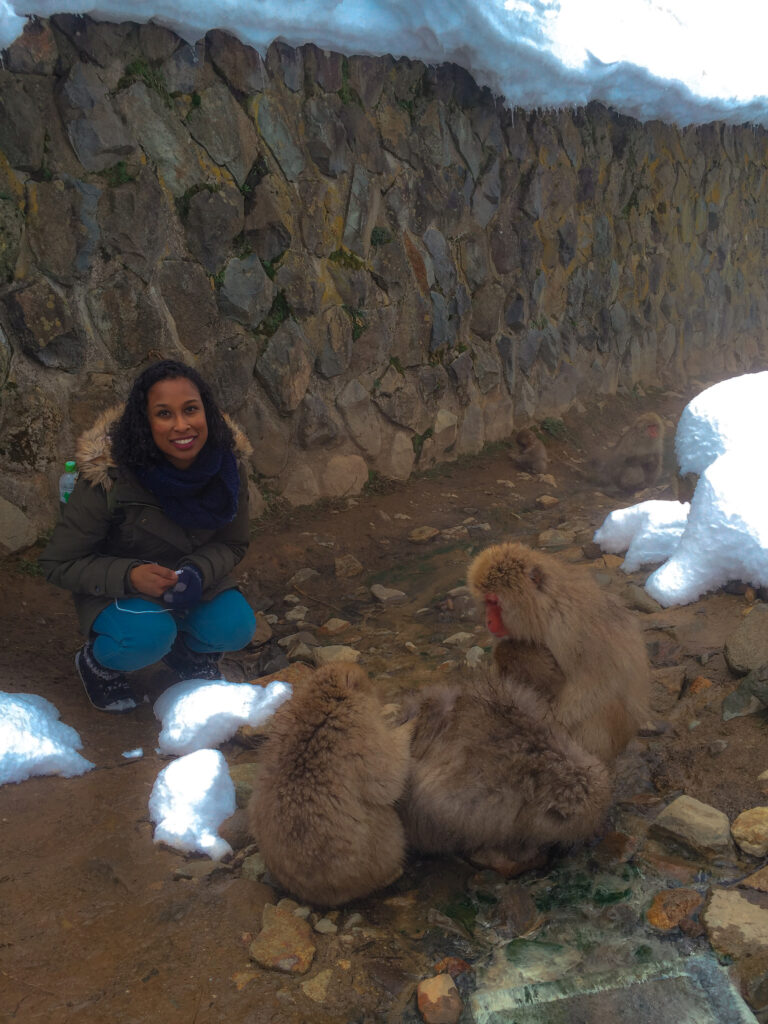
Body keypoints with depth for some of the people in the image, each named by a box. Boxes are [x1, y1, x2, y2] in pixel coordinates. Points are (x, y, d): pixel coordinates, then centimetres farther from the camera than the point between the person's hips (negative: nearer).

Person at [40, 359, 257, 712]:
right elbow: (57, 563, -18)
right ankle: (97, 661, 3)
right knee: (148, 636, -33)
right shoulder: (108, 475, -27)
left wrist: (197, 571, -26)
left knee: (236, 627, -22)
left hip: (192, 587, 4)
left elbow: (233, 544, -4)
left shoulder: (227, 465, -17)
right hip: (115, 591, -3)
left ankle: (185, 650, 13)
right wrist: (129, 576, -34)